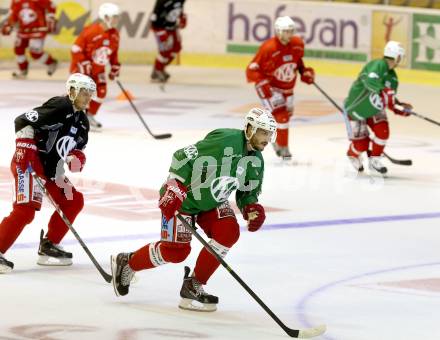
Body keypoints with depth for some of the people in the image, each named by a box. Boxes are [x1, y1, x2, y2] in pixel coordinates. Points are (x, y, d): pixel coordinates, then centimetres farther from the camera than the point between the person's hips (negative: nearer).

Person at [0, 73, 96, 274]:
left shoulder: (81, 121, 14)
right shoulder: (59, 107, -14)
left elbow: (76, 149, 21)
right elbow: (23, 122, -19)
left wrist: (77, 158, -2)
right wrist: (24, 149, -25)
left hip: (50, 170, 10)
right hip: (29, 163, -10)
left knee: (74, 201, 12)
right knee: (26, 208, -22)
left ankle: (48, 246, 19)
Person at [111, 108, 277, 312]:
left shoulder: (256, 161, 0)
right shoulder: (225, 140, -26)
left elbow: (248, 193, 14)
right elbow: (183, 157, -26)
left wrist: (252, 208, -8)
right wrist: (173, 190, -29)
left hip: (213, 202, 8)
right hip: (182, 197, -8)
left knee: (228, 232, -17)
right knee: (176, 249, -12)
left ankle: (193, 286, -7)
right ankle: (126, 264, 14)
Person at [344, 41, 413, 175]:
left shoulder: (392, 77, 0)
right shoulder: (378, 65, -27)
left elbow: (390, 100, 9)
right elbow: (370, 81, -47)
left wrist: (400, 108, -8)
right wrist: (383, 90, -60)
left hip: (374, 108, 7)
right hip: (356, 108, -7)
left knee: (383, 131, -17)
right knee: (361, 144, -4)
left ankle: (374, 161, 4)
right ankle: (353, 154, 33)